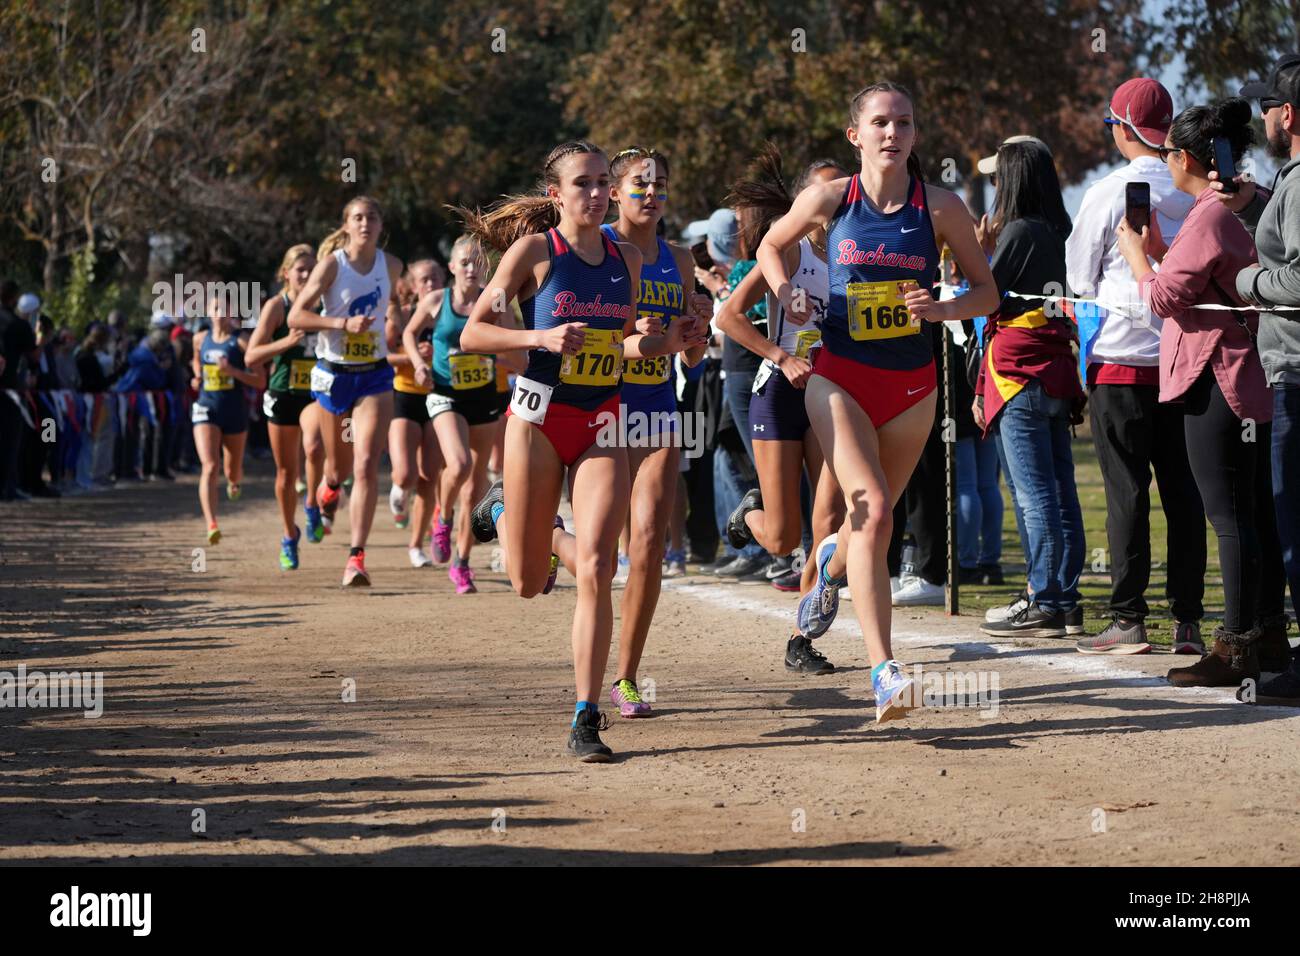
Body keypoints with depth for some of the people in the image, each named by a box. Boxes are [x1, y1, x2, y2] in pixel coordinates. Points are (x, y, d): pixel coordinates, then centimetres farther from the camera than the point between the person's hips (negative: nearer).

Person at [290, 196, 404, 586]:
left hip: (375, 376, 1)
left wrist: (393, 318, 4)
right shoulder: (332, 264, -9)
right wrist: (343, 323, -23)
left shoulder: (391, 265, 2)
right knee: (339, 465, 14)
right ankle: (330, 486, 55)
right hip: (333, 374, -1)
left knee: (367, 465, -16)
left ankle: (356, 557, -17)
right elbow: (295, 316, -12)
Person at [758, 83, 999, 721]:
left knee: (873, 516, 15)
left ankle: (830, 566, 54)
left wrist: (941, 309, -15)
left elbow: (987, 293, 5)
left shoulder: (941, 207, -2)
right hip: (840, 379, -2)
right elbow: (771, 246, 16)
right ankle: (883, 670, -23)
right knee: (874, 513, -19)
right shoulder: (828, 199, -3)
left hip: (911, 385, 2)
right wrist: (786, 294, -4)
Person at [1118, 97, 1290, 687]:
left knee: (1230, 516, -10)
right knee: (1255, 512, 12)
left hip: (1214, 381, -10)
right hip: (1247, 378, 10)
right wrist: (1159, 247, 18)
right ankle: (1267, 634, 17)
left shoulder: (1208, 218, -16)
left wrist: (1135, 251, 1)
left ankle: (1236, 648, -10)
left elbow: (1164, 296, -15)